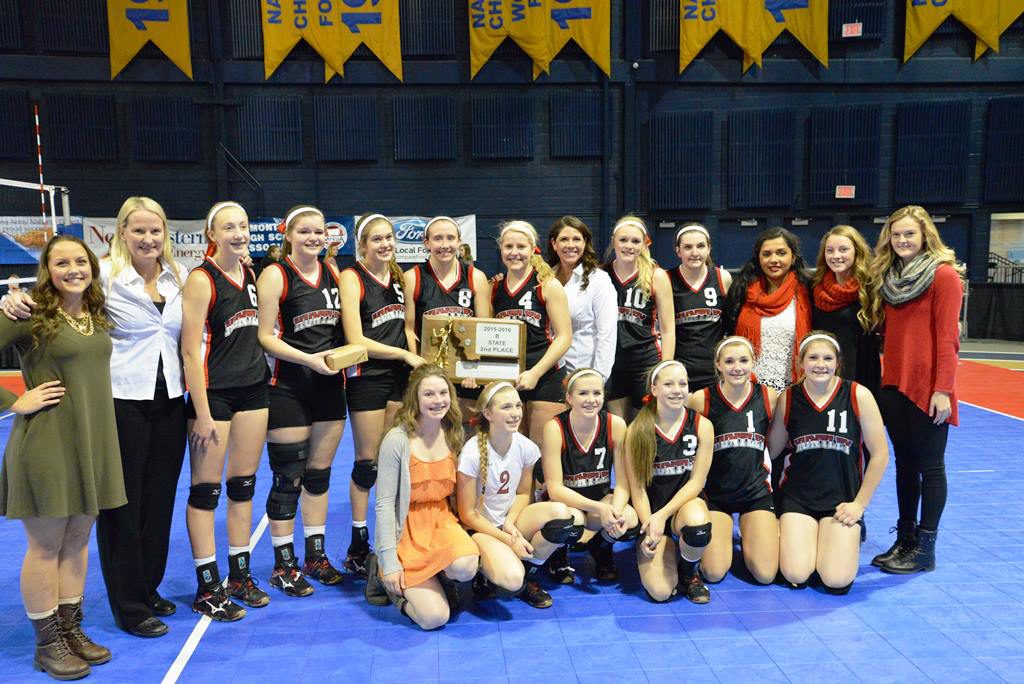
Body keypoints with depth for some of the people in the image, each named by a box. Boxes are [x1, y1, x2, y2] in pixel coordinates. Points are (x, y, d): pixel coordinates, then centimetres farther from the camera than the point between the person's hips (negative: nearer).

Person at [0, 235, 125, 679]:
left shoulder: (98, 316, 8)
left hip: (93, 441, 6)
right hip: (46, 443, -6)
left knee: (78, 540, 15)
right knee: (46, 546, 6)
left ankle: (71, 630, 29)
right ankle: (47, 644, 20)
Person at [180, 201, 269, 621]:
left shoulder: (250, 276, 9)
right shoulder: (202, 279, -11)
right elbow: (191, 351, -15)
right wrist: (202, 414, -17)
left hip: (252, 389, 7)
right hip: (213, 393, -6)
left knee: (243, 487, 12)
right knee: (206, 490, 2)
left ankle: (240, 576, 24)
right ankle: (207, 588, 12)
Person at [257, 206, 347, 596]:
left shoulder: (332, 273, 9)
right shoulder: (275, 275, -7)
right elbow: (265, 337, -13)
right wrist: (308, 359, -22)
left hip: (329, 385, 6)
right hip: (288, 389, -5)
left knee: (319, 474, 13)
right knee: (288, 479, 1)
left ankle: (316, 556, 26)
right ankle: (284, 566, 15)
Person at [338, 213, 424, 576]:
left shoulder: (398, 276, 11)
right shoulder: (352, 278, -9)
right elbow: (356, 340, -16)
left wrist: (416, 363, 4)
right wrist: (405, 354, -13)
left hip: (399, 375, 6)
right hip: (367, 377, -5)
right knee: (368, 463, 2)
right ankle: (358, 547, 15)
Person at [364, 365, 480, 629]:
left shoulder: (452, 435, 1)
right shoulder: (397, 440, -16)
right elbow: (384, 503, -13)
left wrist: (461, 534, -2)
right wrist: (389, 560, -14)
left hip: (442, 520, 4)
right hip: (408, 528, -4)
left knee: (466, 566, -30)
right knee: (435, 617, -14)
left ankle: (440, 580, 7)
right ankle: (384, 574, 13)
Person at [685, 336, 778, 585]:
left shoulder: (768, 397, -5)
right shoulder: (701, 399, -12)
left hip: (756, 491, 2)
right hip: (714, 492, -1)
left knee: (766, 574, -8)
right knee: (714, 573, -12)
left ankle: (748, 537, 24)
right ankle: (721, 537, 21)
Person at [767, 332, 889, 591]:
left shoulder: (858, 395, -9)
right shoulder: (788, 399, -4)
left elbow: (880, 455, -4)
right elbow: (771, 450, 8)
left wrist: (860, 503, -3)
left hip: (843, 498, -1)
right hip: (797, 497, 1)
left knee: (837, 581, -14)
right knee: (796, 576, -14)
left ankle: (851, 537, 17)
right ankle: (789, 536, 18)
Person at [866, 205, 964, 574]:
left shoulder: (944, 275, -8)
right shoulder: (888, 276, 12)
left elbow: (947, 337, -13)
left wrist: (943, 389, -17)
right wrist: (885, 377, 5)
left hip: (927, 387, -6)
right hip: (894, 384, 7)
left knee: (930, 467, 3)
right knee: (905, 464, 13)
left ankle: (925, 548, 11)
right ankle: (905, 539, 22)